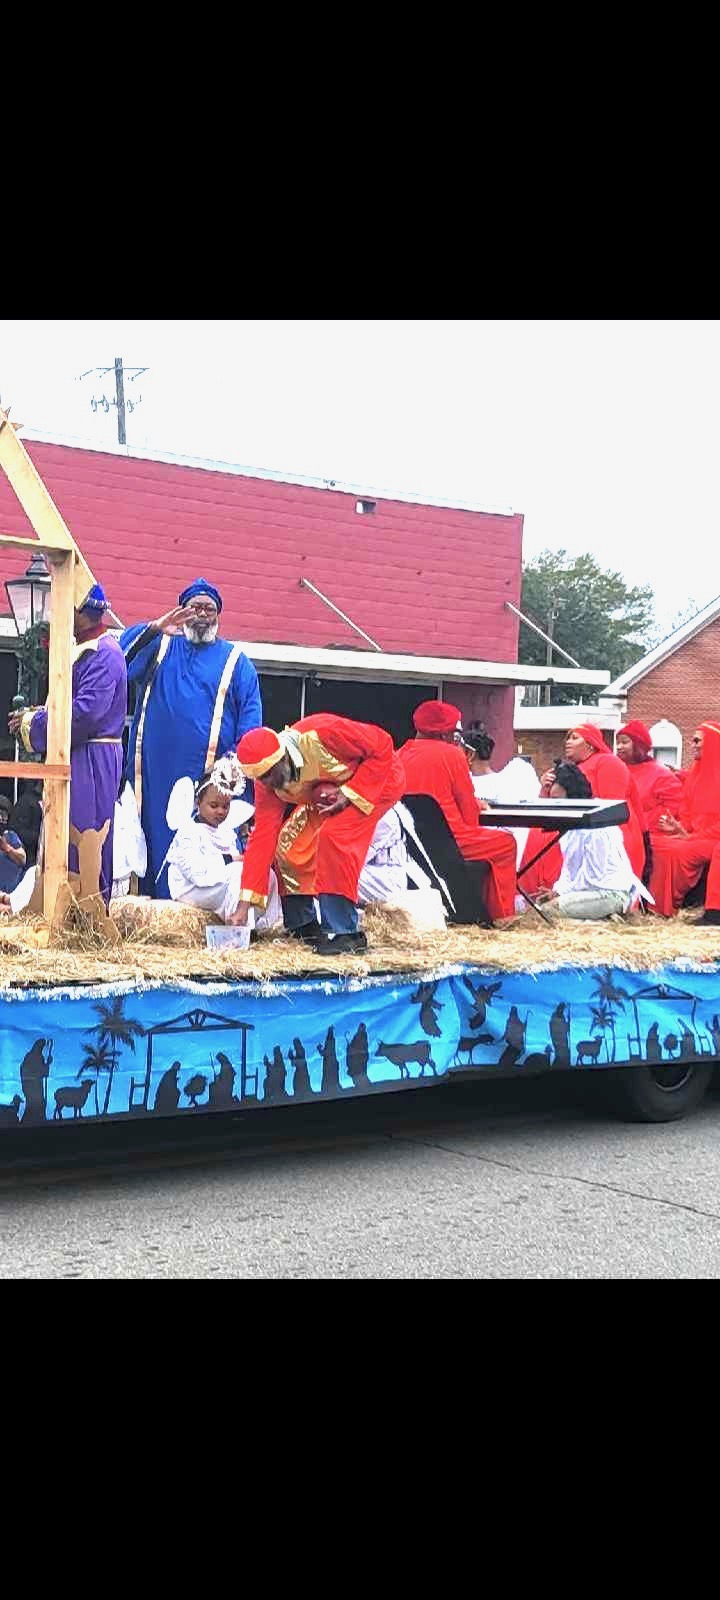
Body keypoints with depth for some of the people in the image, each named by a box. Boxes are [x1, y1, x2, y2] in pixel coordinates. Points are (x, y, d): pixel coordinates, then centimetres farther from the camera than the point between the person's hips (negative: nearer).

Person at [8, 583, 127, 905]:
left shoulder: (104, 654, -15)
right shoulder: (83, 651, 17)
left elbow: (87, 712, -24)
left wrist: (33, 722, -14)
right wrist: (37, 713, 5)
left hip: (92, 761, -11)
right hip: (75, 757, 11)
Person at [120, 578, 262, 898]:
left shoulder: (236, 662, 13)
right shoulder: (158, 647, 18)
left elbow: (250, 722, 7)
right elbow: (123, 655, -2)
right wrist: (155, 628, -19)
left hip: (208, 775, -2)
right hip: (155, 773, 2)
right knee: (155, 844, -1)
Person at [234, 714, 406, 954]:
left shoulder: (321, 734, -36)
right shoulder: (267, 783, -16)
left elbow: (382, 746, -26)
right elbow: (263, 835, -15)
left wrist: (349, 793, -29)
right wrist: (244, 906, -18)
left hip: (378, 780, -7)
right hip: (328, 794, 7)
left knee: (333, 836, -27)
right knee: (288, 841, -8)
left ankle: (345, 933, -21)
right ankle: (303, 925, 9)